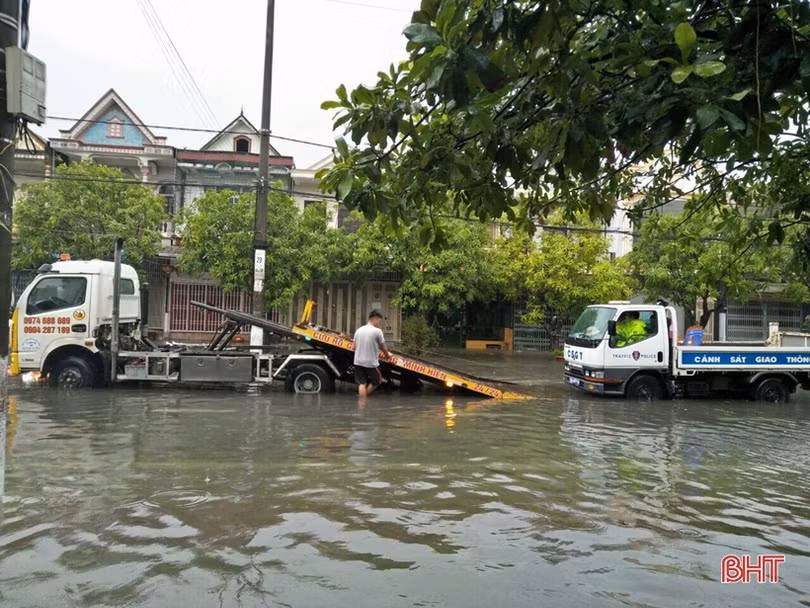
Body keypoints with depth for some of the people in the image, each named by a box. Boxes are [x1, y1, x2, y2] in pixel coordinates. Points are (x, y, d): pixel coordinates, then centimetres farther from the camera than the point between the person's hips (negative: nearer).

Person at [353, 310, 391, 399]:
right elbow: (383, 347, 1)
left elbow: (354, 347, 12)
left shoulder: (359, 330, 8)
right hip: (371, 363, -5)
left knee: (362, 384, 8)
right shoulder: (377, 331, -9)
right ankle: (364, 398, 12)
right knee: (376, 381, 16)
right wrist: (387, 354, 21)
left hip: (358, 362, 5)